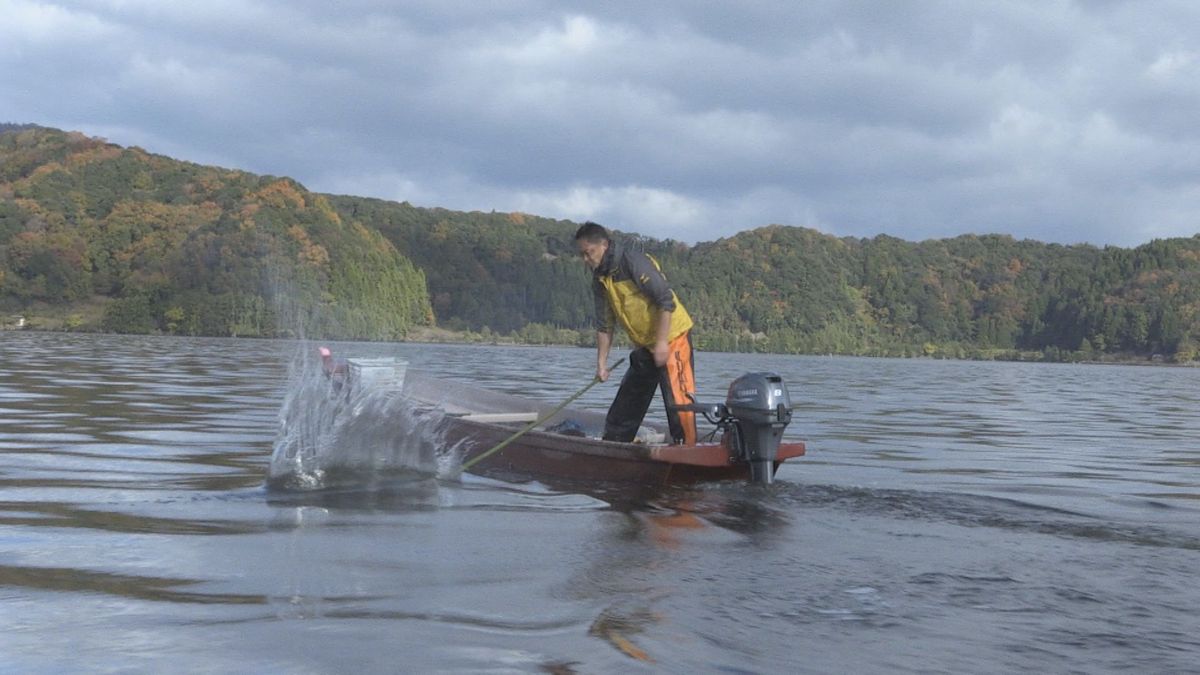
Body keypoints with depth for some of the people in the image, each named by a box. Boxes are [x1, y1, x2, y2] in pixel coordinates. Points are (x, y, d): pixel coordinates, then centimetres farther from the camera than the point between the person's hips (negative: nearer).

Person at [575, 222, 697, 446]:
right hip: (644, 345, 9)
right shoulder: (600, 278, 7)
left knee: (678, 400, -14)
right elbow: (604, 324, 13)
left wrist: (662, 343, -22)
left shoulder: (633, 261, -19)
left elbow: (666, 301, -22)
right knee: (624, 406, 15)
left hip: (672, 337, -9)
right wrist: (601, 362, 9)